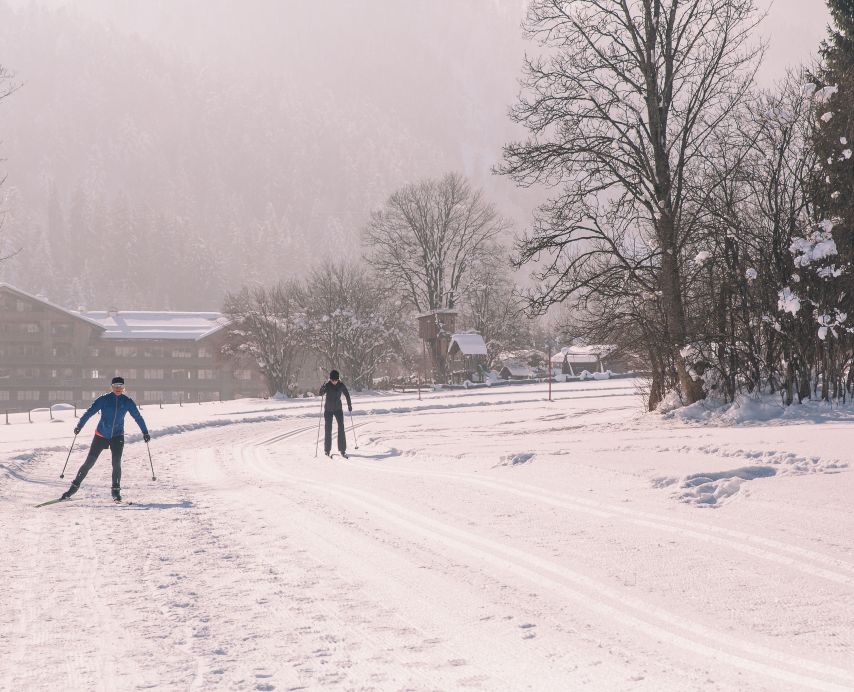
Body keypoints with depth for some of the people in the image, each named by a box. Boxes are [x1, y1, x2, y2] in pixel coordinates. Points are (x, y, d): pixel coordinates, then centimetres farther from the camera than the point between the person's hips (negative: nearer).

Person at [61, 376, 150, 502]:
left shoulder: (127, 401, -2)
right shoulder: (104, 399, -7)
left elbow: (137, 416, 5)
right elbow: (89, 412, -13)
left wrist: (145, 432, 5)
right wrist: (79, 425, -24)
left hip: (117, 436, 1)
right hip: (101, 435, -1)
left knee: (116, 463, -12)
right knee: (89, 462, 0)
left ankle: (116, 491, 1)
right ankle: (75, 486, 11)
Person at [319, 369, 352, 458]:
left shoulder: (341, 385, -6)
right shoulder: (327, 385, -12)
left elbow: (347, 395, 9)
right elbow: (321, 394, -26)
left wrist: (349, 405, 16)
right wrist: (323, 388, -46)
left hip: (338, 409, 2)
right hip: (328, 410, -2)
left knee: (341, 428, -8)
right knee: (328, 429, -1)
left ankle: (342, 450, -5)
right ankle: (327, 450, 11)